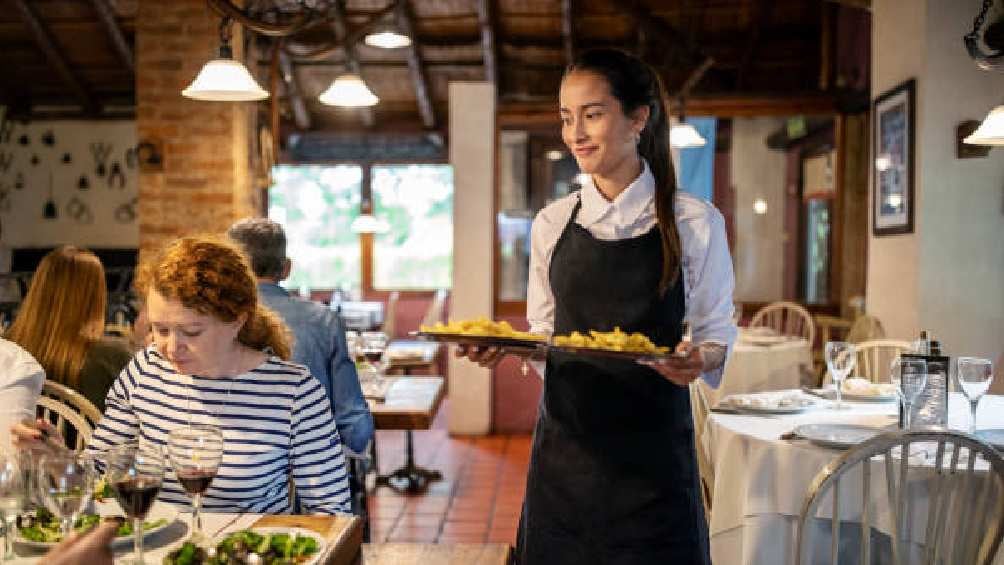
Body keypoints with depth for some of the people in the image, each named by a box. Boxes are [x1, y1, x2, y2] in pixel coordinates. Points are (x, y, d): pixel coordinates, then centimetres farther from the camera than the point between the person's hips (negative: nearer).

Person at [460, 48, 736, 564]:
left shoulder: (693, 223, -4)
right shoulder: (552, 224, 5)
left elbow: (716, 331, 2)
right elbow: (544, 330, 11)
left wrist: (698, 358, -19)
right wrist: (503, 345, -9)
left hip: (653, 445, -2)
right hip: (566, 439, 3)